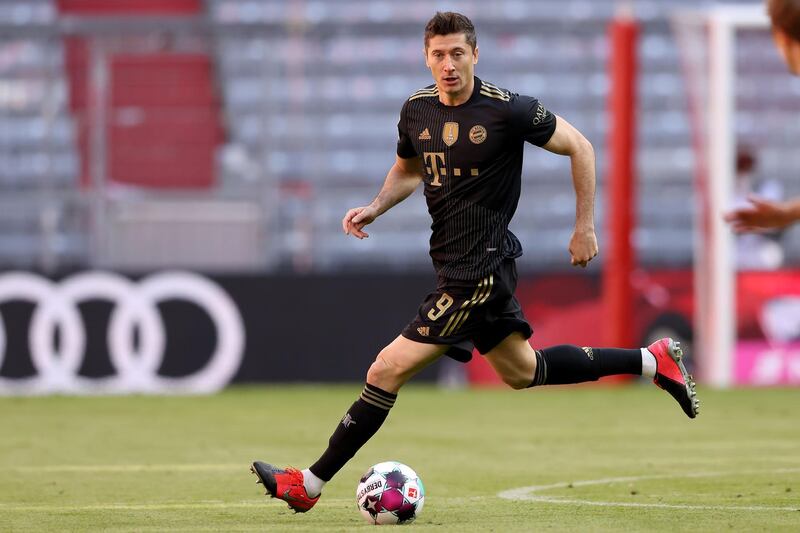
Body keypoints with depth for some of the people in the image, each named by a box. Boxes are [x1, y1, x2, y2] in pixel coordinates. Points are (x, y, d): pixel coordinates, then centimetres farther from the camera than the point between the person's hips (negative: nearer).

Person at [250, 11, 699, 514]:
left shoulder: (508, 110, -17)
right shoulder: (417, 110, 2)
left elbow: (579, 147, -5)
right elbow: (407, 169, 21)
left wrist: (585, 226, -3)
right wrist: (376, 207, 1)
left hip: (479, 272, -9)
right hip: (452, 262, 9)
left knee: (388, 371, -10)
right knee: (521, 372, 23)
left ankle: (308, 485, -2)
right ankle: (652, 360, 36)